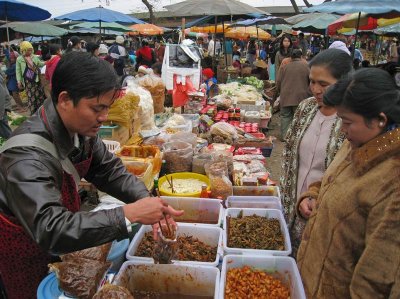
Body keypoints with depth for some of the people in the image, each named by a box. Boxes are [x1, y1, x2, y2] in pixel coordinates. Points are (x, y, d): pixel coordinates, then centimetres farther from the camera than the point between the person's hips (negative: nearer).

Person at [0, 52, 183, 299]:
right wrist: (130, 214, -44)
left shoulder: (81, 128, -13)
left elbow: (109, 170, -5)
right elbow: (51, 231, -42)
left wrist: (147, 202, -21)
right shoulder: (28, 155, -36)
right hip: (25, 248, -6)